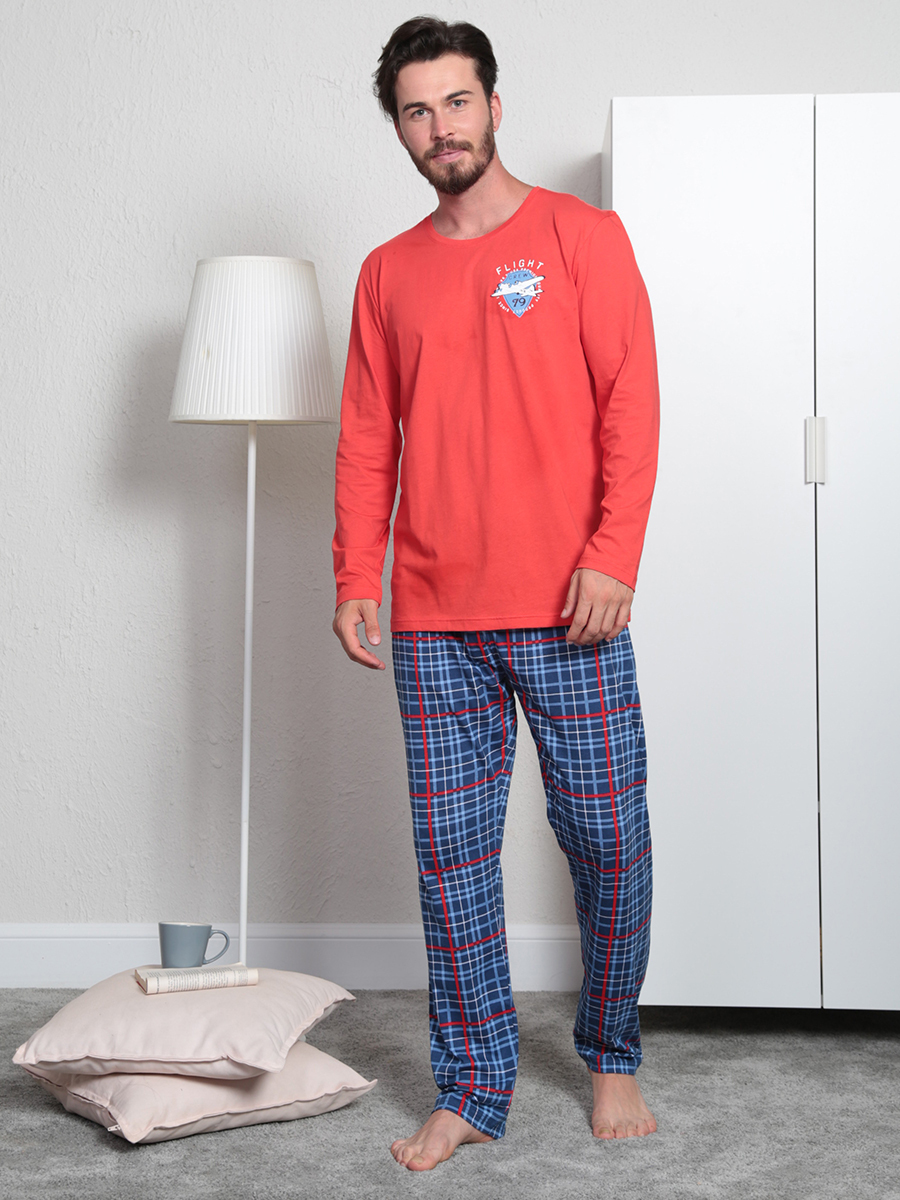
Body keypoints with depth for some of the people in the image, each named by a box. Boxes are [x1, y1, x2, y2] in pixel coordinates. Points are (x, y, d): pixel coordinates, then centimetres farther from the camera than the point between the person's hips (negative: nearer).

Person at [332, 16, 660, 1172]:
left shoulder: (582, 236, 3)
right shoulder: (389, 272, 13)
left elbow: (630, 405, -4)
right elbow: (366, 439, 13)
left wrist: (612, 556, -13)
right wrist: (354, 577, 3)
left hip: (567, 609, -3)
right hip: (435, 620, 3)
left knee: (608, 840, 3)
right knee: (451, 853, 4)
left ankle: (610, 1059, 24)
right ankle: (472, 1090, 16)